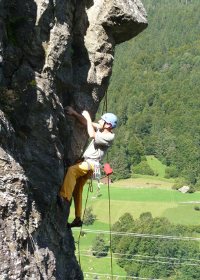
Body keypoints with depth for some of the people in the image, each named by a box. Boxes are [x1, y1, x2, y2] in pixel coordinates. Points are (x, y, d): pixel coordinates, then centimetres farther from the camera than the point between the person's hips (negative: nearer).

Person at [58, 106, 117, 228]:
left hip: (91, 164, -9)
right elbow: (87, 122, 13)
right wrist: (74, 113, 0)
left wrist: (88, 117, -16)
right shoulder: (101, 129, 9)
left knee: (71, 170, -34)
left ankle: (65, 197, -42)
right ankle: (78, 219, 16)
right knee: (77, 190, 10)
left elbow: (92, 135, -27)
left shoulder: (110, 137, -15)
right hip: (85, 163, 9)